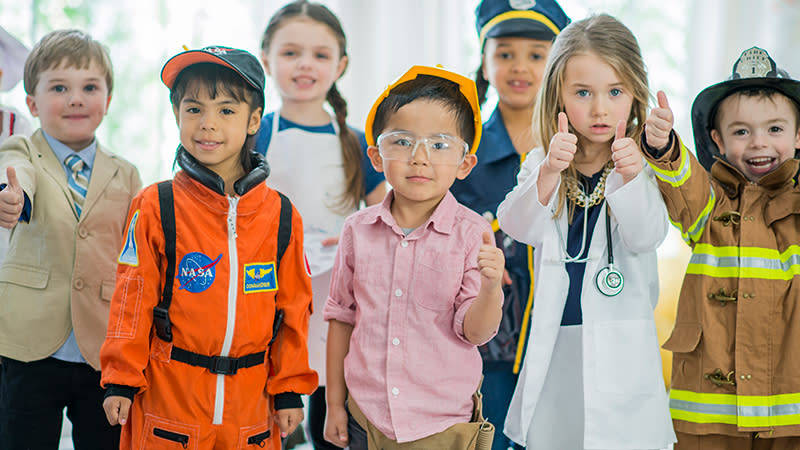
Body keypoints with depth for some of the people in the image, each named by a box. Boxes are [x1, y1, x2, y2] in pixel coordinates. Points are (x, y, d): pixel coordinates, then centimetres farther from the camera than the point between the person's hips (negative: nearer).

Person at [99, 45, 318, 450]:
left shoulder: (281, 216, 2)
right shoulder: (154, 208, -4)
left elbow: (292, 308, 7)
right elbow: (133, 299, -1)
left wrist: (289, 389, 6)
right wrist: (121, 381, -2)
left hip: (250, 401, 2)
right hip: (168, 399, -2)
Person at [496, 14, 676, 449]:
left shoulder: (644, 165, -2)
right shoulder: (540, 163, 3)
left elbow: (645, 237, -15)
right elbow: (520, 227, -13)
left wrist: (630, 177, -32)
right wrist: (548, 173, -30)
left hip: (619, 345, -2)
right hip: (554, 343, 2)